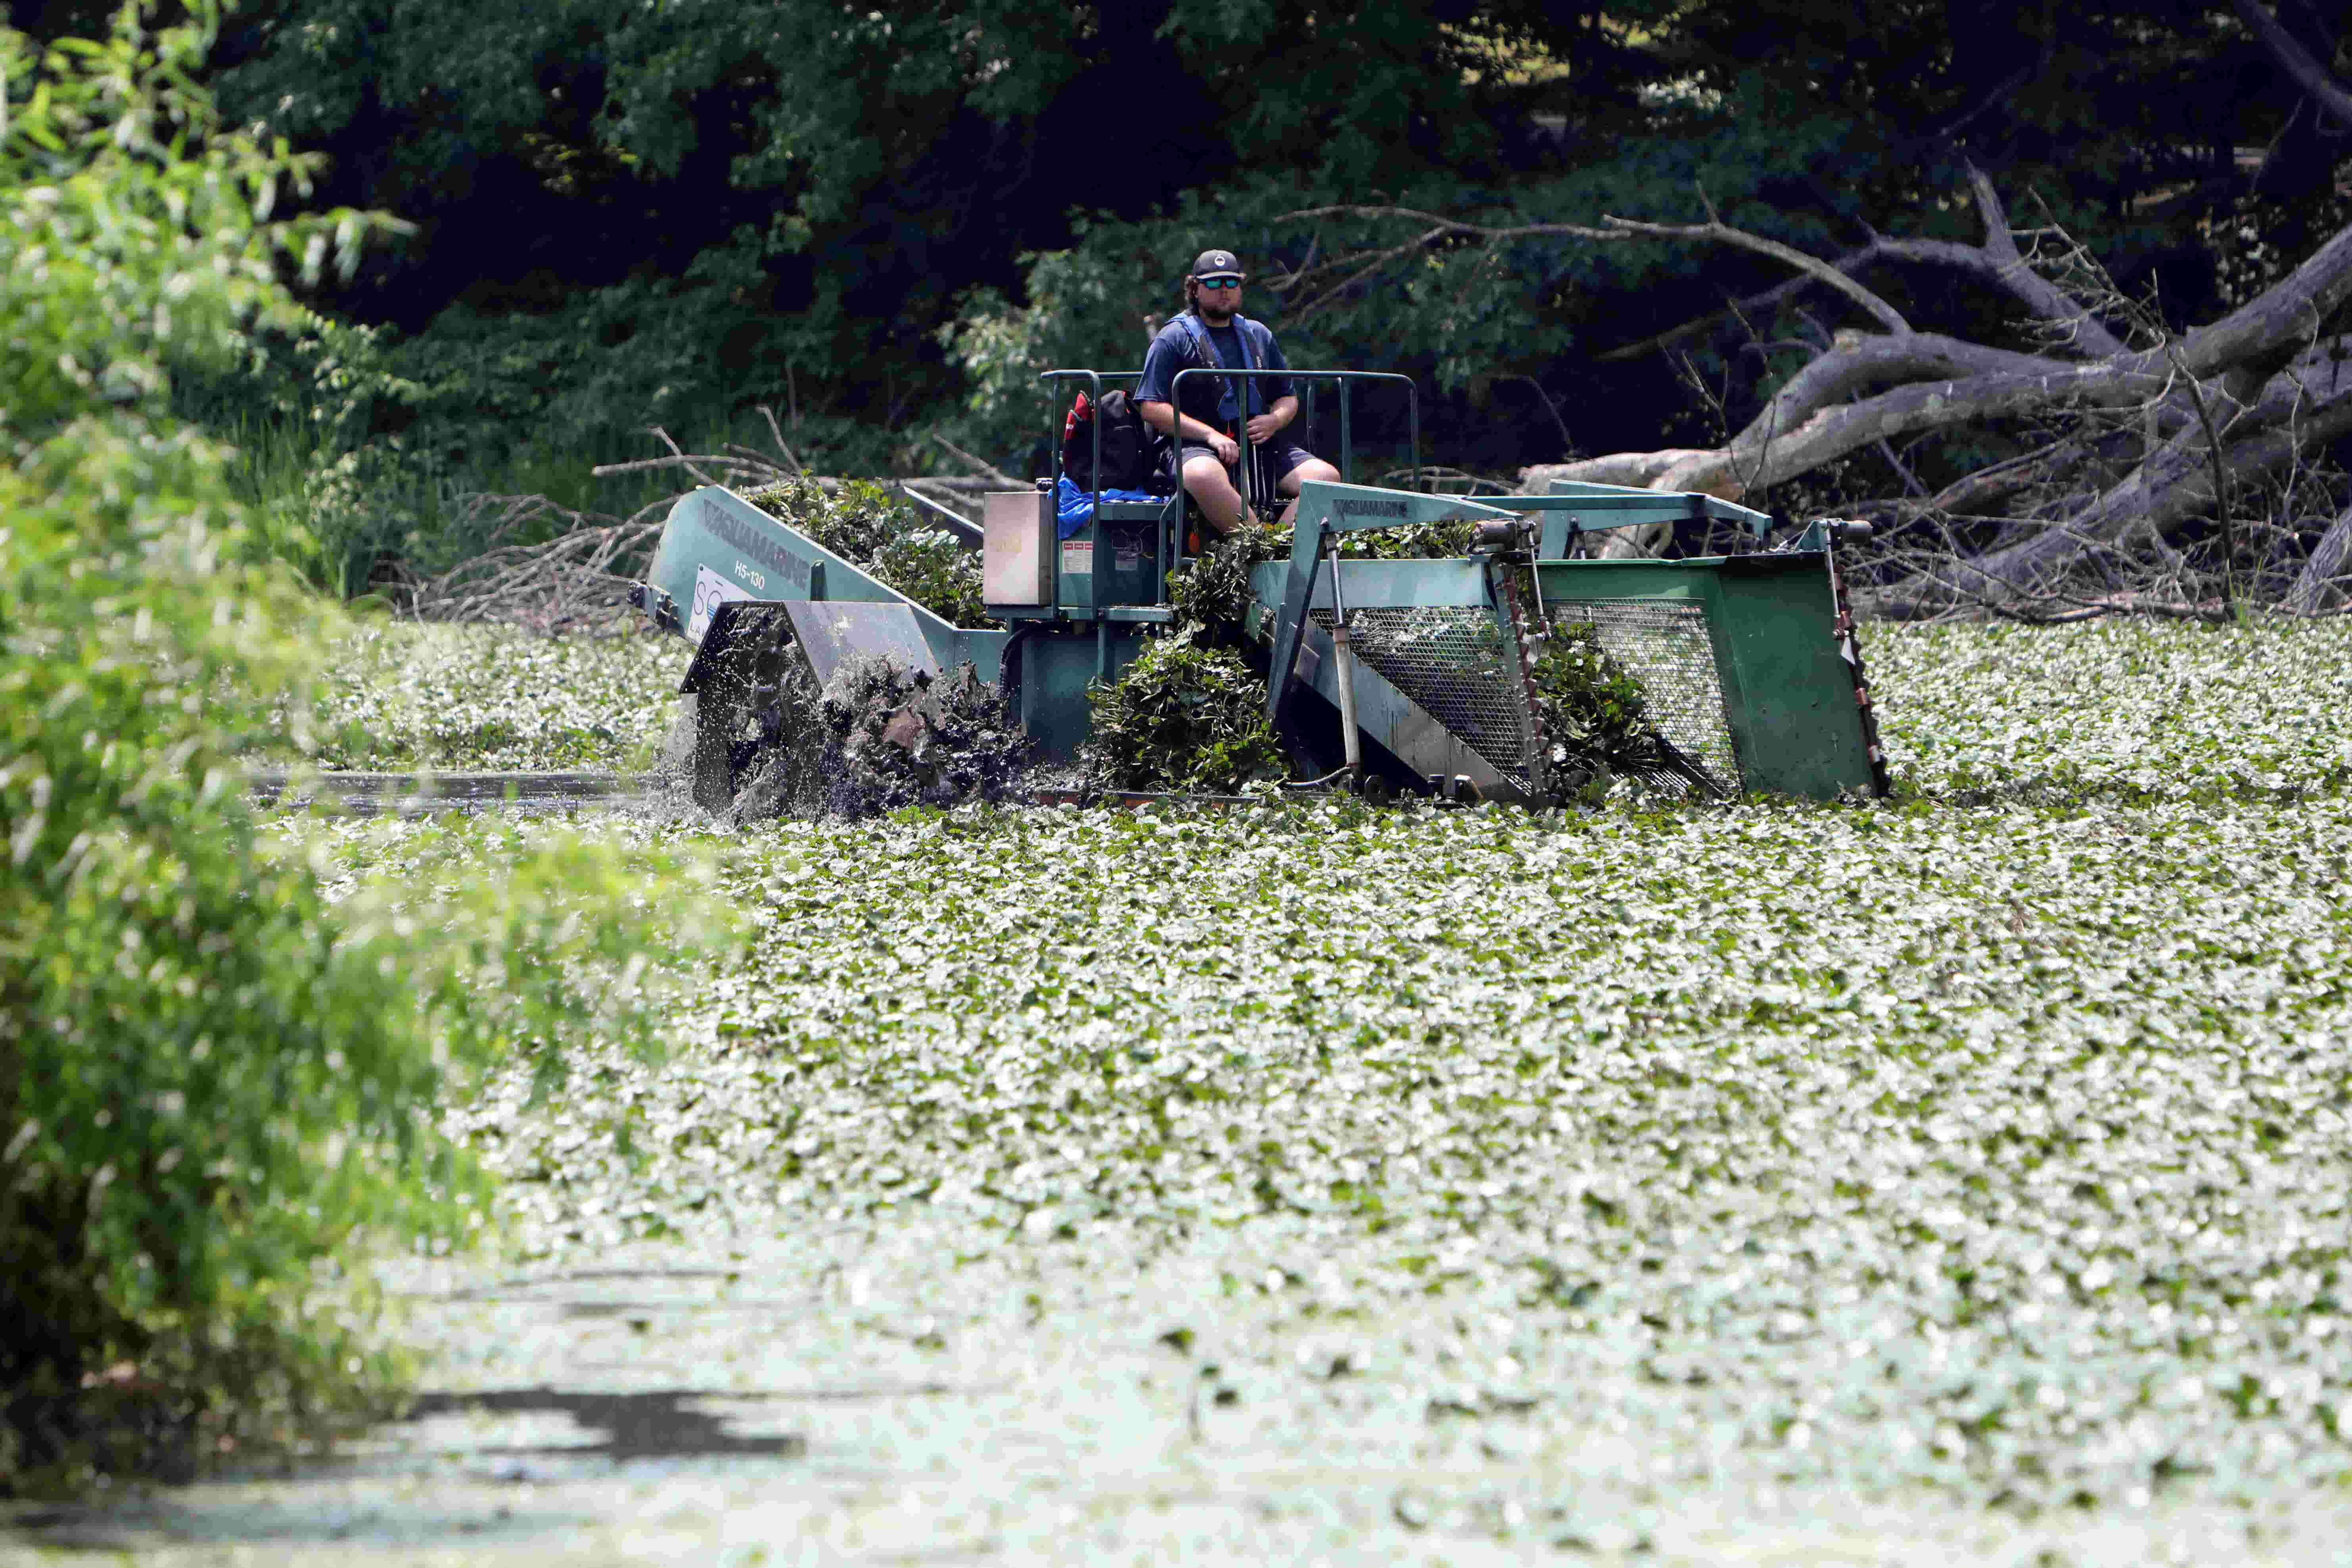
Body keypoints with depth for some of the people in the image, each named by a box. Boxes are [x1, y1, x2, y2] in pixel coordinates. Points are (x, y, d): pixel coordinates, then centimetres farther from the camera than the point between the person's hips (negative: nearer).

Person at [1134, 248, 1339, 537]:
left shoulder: (1258, 336, 22)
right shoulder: (1174, 339, 5)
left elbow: (1288, 398, 27)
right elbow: (1151, 408, -4)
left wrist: (1275, 421, 1)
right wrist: (1210, 435, -15)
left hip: (1260, 446, 5)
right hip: (1196, 448, -5)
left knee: (1326, 476, -19)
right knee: (1206, 477, -42)